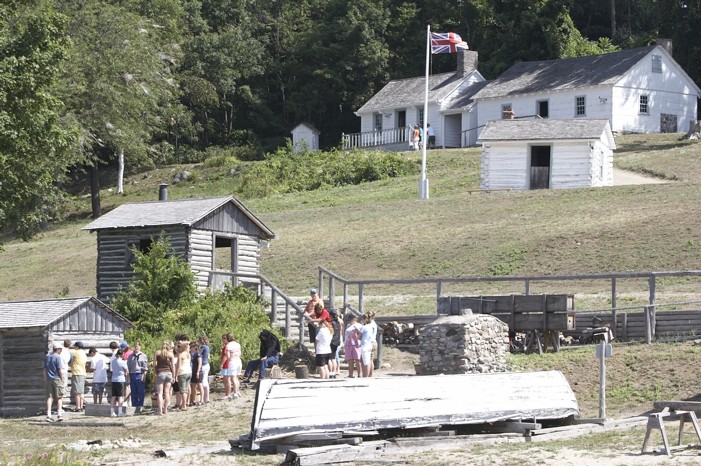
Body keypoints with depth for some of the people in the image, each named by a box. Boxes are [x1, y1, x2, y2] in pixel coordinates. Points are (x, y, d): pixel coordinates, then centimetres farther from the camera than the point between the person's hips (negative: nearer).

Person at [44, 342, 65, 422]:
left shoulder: (47, 357, 10)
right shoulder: (58, 357, -9)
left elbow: (45, 370, 13)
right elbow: (60, 370, -12)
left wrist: (45, 379, 19)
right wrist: (62, 379, -4)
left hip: (49, 379, 5)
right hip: (57, 379, -5)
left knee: (49, 397, 4)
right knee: (59, 397, 4)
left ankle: (48, 415, -1)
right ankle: (59, 414, -2)